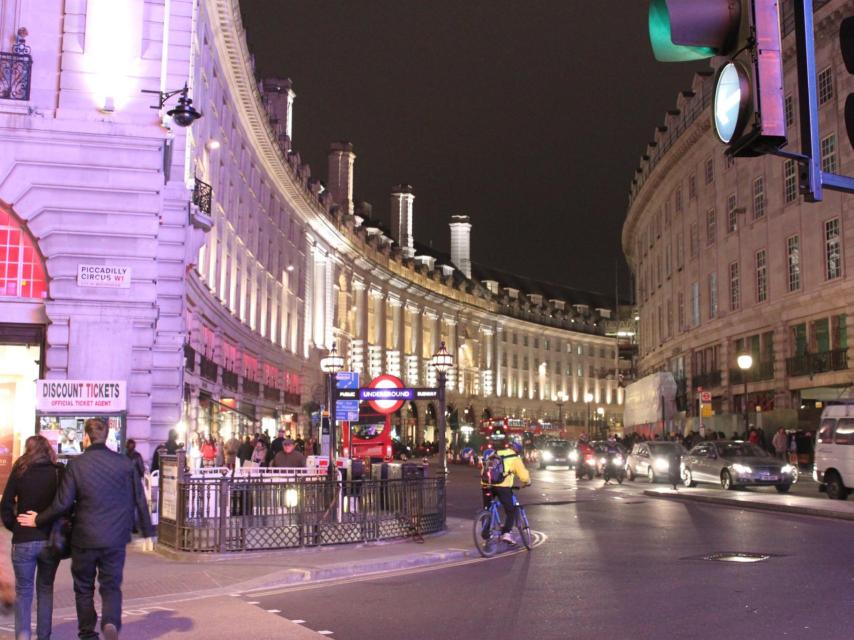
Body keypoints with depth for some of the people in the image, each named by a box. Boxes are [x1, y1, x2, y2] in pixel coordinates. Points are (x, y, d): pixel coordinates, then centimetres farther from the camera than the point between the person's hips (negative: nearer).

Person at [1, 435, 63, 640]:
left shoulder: (20, 471, -2)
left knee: (23, 590, 9)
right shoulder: (59, 473, -2)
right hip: (51, 540, 1)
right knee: (46, 588, 15)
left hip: (23, 540, -1)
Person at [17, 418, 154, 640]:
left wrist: (38, 520, 8)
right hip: (115, 539, 1)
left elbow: (62, 504, -9)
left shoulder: (76, 464, -8)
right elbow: (139, 500, 3)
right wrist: (147, 531, 12)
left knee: (84, 589, 16)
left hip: (84, 538, -1)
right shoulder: (125, 463, -1)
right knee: (111, 587, 10)